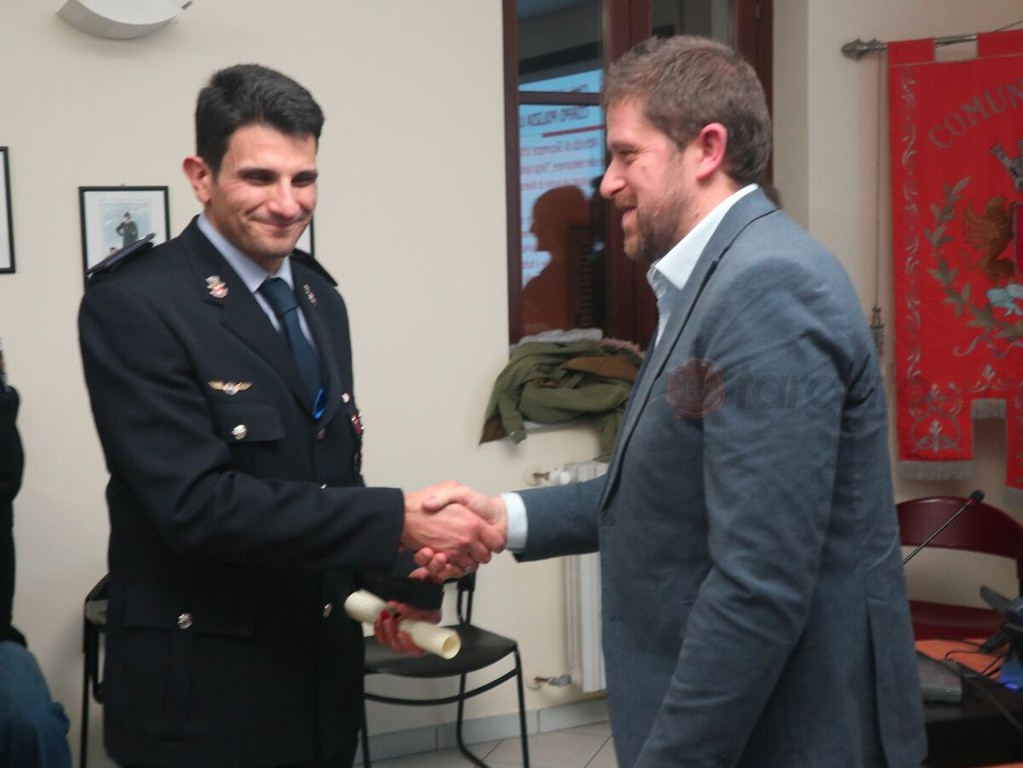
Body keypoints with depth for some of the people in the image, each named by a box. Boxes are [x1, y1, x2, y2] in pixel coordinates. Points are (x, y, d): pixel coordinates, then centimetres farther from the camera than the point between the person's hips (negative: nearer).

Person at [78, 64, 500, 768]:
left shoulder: (320, 299, 9)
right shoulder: (133, 305, -15)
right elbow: (195, 501, -23)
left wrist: (400, 578, -5)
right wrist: (398, 521, -24)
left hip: (325, 671, 7)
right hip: (205, 690, -6)